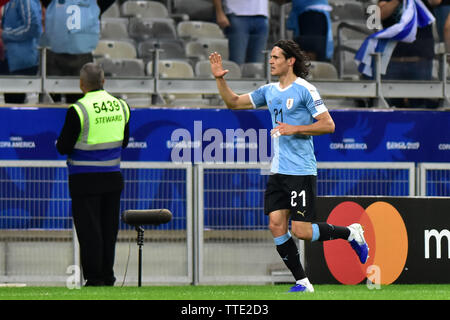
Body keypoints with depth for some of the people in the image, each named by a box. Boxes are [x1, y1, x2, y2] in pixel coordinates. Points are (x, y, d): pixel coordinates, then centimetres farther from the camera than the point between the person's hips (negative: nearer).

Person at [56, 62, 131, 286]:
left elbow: (63, 147, -11)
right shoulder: (121, 106, 2)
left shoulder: (78, 110, -15)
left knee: (89, 230, 0)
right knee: (109, 228, 12)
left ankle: (94, 278, 1)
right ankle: (108, 277, 16)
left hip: (86, 181, -5)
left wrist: (60, 141, 10)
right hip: (113, 177, 5)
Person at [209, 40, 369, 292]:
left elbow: (328, 125, -13)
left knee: (300, 230, -10)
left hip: (302, 172, -7)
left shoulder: (305, 90, -9)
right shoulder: (269, 91, 12)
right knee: (276, 225, -2)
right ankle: (302, 283, 5)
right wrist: (220, 79, 4)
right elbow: (233, 102, 19)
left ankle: (351, 233, 14)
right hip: (278, 172, 7)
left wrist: (294, 129, -19)